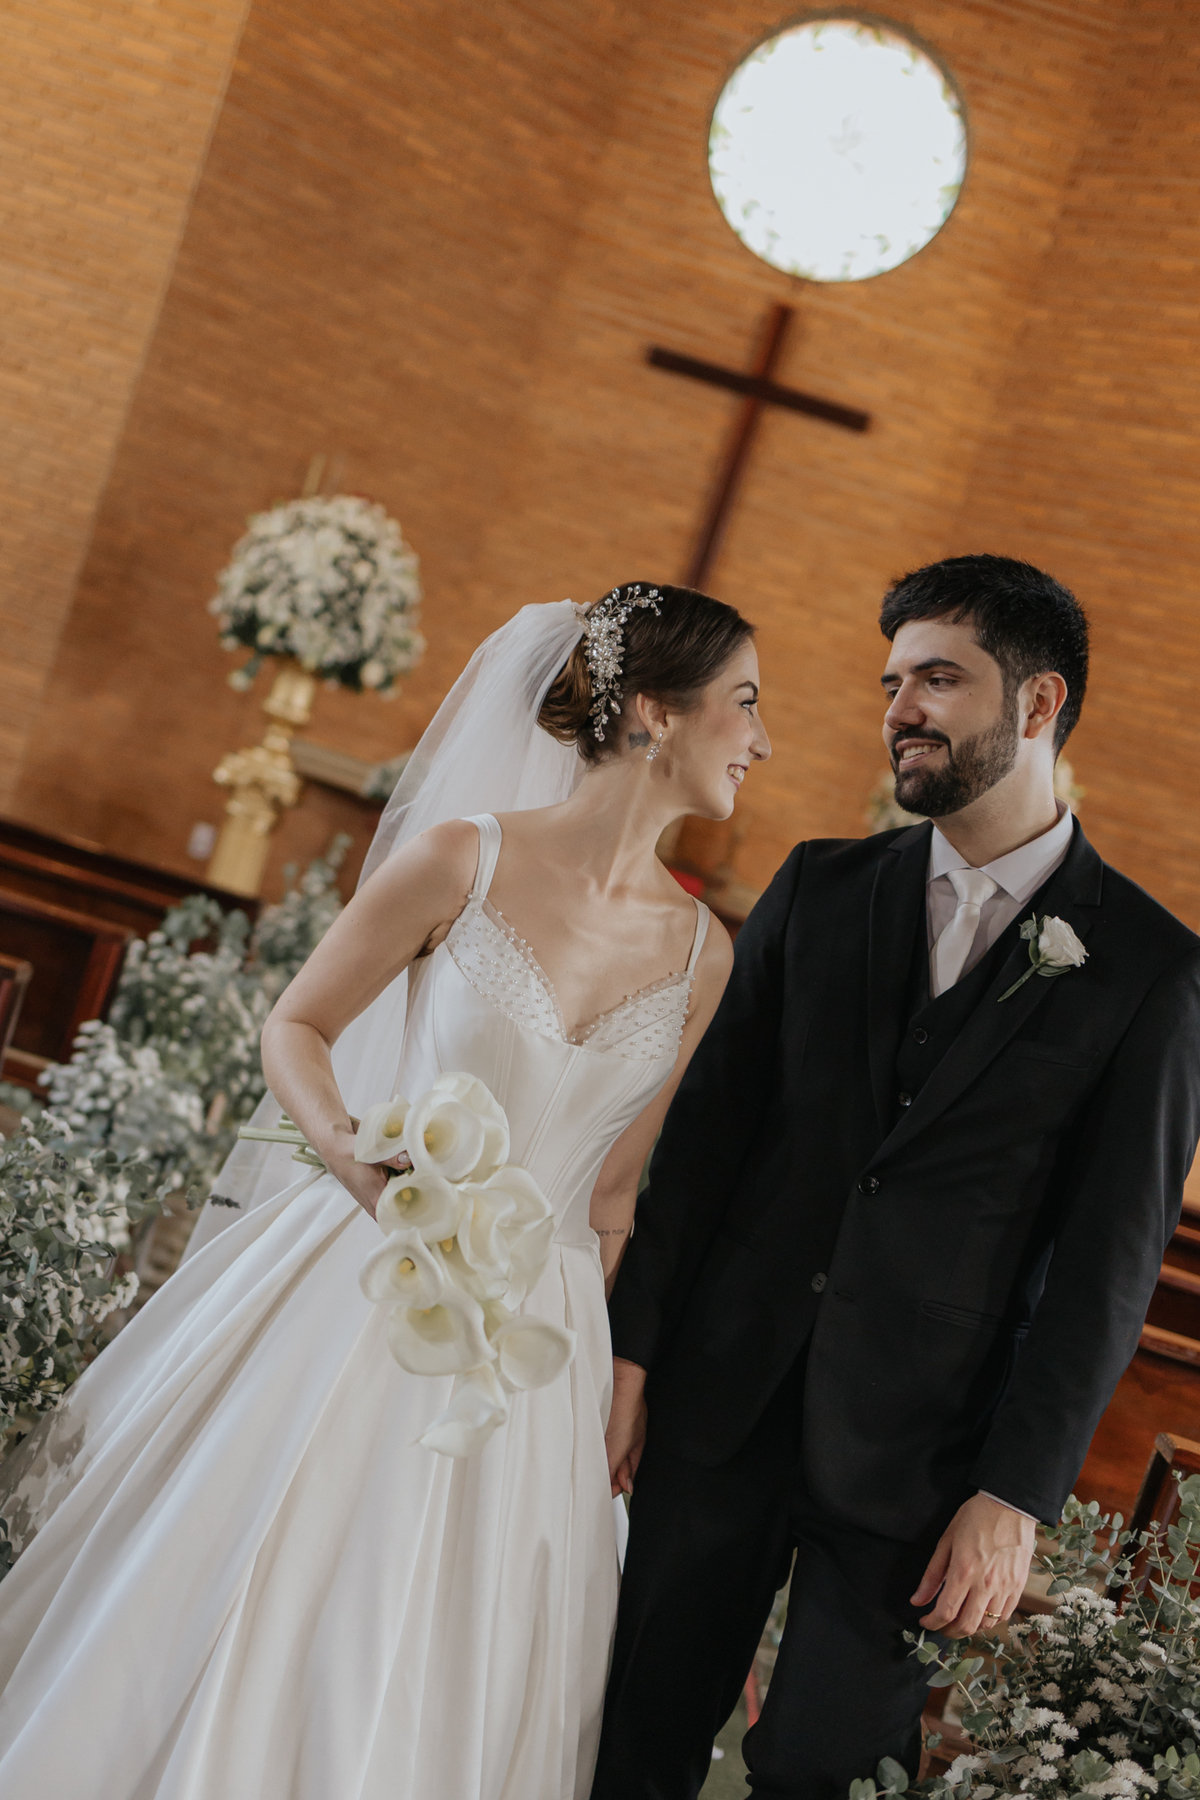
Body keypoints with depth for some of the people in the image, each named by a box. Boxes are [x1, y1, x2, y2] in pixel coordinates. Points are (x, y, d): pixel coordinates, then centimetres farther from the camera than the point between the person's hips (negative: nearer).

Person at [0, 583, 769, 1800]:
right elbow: (296, 1028, -2)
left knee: (411, 1692, 10)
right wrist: (361, 1164, -20)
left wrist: (614, 1377, 10)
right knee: (210, 1626, 6)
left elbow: (613, 1194, 10)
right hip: (358, 1284, -3)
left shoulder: (701, 952, 2)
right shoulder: (464, 858, -10)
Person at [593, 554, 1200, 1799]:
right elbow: (705, 1127, 6)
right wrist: (630, 1348, 2)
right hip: (721, 1403, 3)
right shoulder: (819, 890, 6)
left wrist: (1017, 1496, -9)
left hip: (914, 1459, -3)